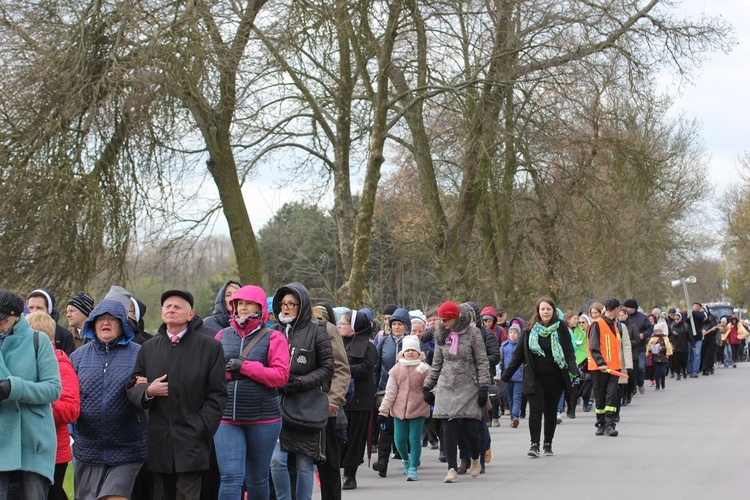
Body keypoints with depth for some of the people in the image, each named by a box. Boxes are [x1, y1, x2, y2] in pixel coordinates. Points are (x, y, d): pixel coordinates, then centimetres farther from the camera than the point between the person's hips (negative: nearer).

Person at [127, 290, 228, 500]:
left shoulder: (210, 347, 5)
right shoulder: (148, 348, 17)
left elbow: (217, 395, 1)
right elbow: (133, 388, 16)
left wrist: (199, 430, -10)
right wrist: (147, 391, -8)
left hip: (192, 443, -4)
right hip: (159, 443, 4)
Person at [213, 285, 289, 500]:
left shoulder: (273, 338, 1)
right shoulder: (222, 336, 9)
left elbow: (281, 375, -10)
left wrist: (244, 367, -15)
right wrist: (227, 371, -7)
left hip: (263, 419, -1)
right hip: (227, 419, 1)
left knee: (257, 480, 11)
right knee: (231, 477, -10)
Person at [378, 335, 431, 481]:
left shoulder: (424, 369, -1)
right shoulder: (397, 369, 4)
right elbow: (390, 391, 5)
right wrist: (383, 411, 2)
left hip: (418, 409, -2)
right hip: (399, 409, 2)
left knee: (414, 438, -5)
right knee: (399, 439, 5)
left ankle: (413, 468, 5)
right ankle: (406, 460, 35)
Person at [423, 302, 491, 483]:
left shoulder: (472, 333, -4)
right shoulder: (441, 336, 10)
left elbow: (482, 362, -3)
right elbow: (436, 364, 18)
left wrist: (483, 387, -8)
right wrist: (427, 386, 15)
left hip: (468, 387, -3)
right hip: (446, 387, 4)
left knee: (470, 427, -4)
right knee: (449, 428, -5)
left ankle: (475, 459, 25)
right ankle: (452, 469, -3)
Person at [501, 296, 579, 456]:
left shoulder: (561, 328, -1)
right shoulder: (530, 329, 1)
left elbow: (569, 352, -3)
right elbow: (519, 354, 5)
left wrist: (574, 370, -21)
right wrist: (505, 376, 3)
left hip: (555, 377, 0)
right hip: (534, 378, 0)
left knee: (551, 412, 9)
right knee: (535, 410, -10)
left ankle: (548, 444, 21)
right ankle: (534, 444, -7)